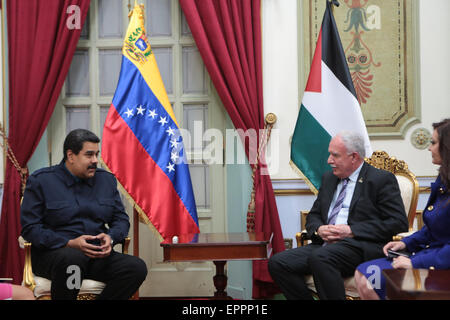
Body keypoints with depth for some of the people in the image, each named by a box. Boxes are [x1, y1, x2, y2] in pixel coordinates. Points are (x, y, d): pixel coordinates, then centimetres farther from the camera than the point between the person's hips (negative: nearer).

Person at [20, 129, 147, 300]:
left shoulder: (107, 179, 14)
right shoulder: (41, 181, 1)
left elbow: (121, 219, 16)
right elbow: (30, 228, -5)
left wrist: (111, 237, -8)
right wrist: (70, 243, -18)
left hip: (97, 254, 4)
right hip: (52, 253, -4)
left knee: (137, 267, -23)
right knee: (72, 258, -40)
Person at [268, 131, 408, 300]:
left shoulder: (382, 180, 0)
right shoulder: (328, 178, 20)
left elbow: (399, 223, -8)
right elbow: (313, 215, 25)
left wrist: (351, 231, -14)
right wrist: (319, 229, -2)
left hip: (361, 246, -7)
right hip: (325, 245, 7)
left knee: (320, 257, -36)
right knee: (277, 262, -15)